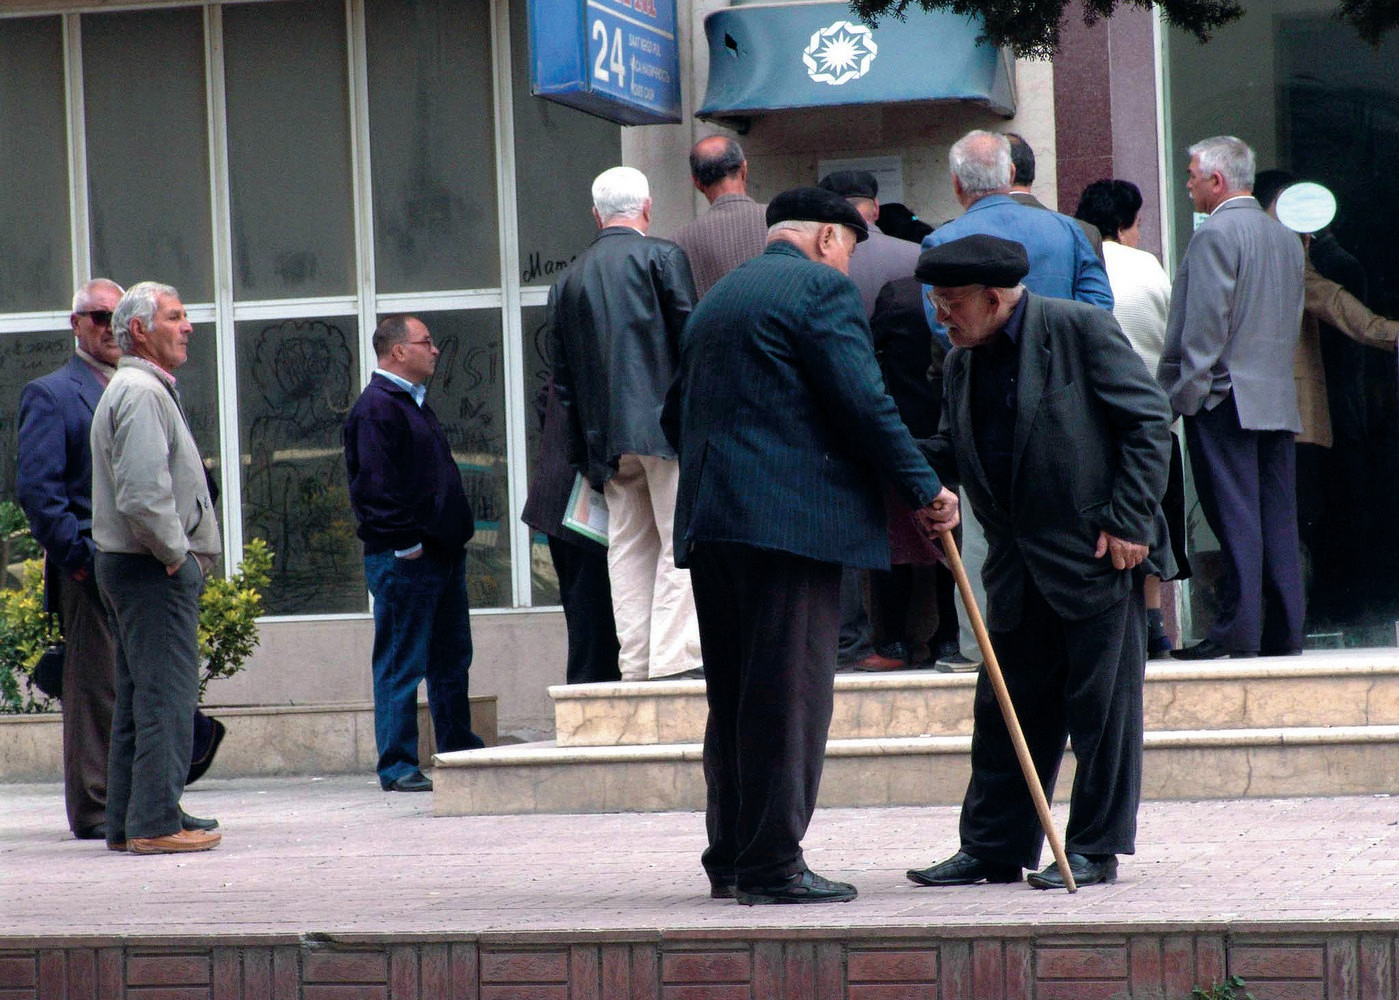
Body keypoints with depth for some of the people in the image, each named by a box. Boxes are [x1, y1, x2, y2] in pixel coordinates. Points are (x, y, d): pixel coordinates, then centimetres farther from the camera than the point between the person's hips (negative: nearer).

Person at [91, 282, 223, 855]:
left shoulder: (141, 389, 20)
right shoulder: (142, 393, -15)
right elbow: (143, 495, -25)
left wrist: (190, 552, 16)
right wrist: (176, 553, -14)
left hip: (127, 565, 11)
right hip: (155, 571, -11)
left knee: (138, 699, 12)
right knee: (167, 697, -9)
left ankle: (125, 823, 15)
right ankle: (155, 824, -9)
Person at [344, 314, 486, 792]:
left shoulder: (414, 403, 19)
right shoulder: (376, 408, -14)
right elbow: (376, 485, -20)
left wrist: (458, 533, 19)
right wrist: (406, 544, -19)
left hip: (443, 555, 10)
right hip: (405, 560, -10)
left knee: (451, 658, 15)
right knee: (402, 664, -5)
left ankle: (460, 752, 24)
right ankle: (398, 767, -1)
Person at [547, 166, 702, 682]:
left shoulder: (569, 279, 14)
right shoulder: (662, 257, -1)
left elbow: (562, 376, 14)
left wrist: (587, 453, 17)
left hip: (606, 436, 5)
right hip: (665, 422, -5)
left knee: (628, 546, 8)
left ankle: (636, 660, 6)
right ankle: (675, 656, -10)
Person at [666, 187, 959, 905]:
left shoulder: (717, 298, 22)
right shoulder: (821, 286, -4)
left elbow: (676, 414, 26)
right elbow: (863, 403, -12)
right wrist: (925, 489, -6)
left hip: (710, 519, 9)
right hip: (792, 516, -8)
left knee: (733, 695, 12)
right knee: (790, 692, -7)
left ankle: (730, 858, 15)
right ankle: (773, 865, -8)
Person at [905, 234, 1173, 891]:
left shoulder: (1080, 331, -9)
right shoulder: (961, 365, 11)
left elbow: (1148, 419, -10)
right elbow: (952, 455, 15)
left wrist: (1127, 521, -14)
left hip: (1098, 552, -7)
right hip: (1019, 566, 7)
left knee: (1101, 703, 0)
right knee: (1006, 706, 9)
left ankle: (1095, 849, 8)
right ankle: (993, 848, 17)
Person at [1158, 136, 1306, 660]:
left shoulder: (1215, 235, -10)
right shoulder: (1287, 238, 14)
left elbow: (1204, 325, -15)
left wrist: (1185, 393, -11)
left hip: (1225, 399, -8)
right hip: (1279, 399, 8)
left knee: (1235, 519, -8)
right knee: (1278, 517, 7)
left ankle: (1237, 631, -9)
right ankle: (1284, 631, 7)